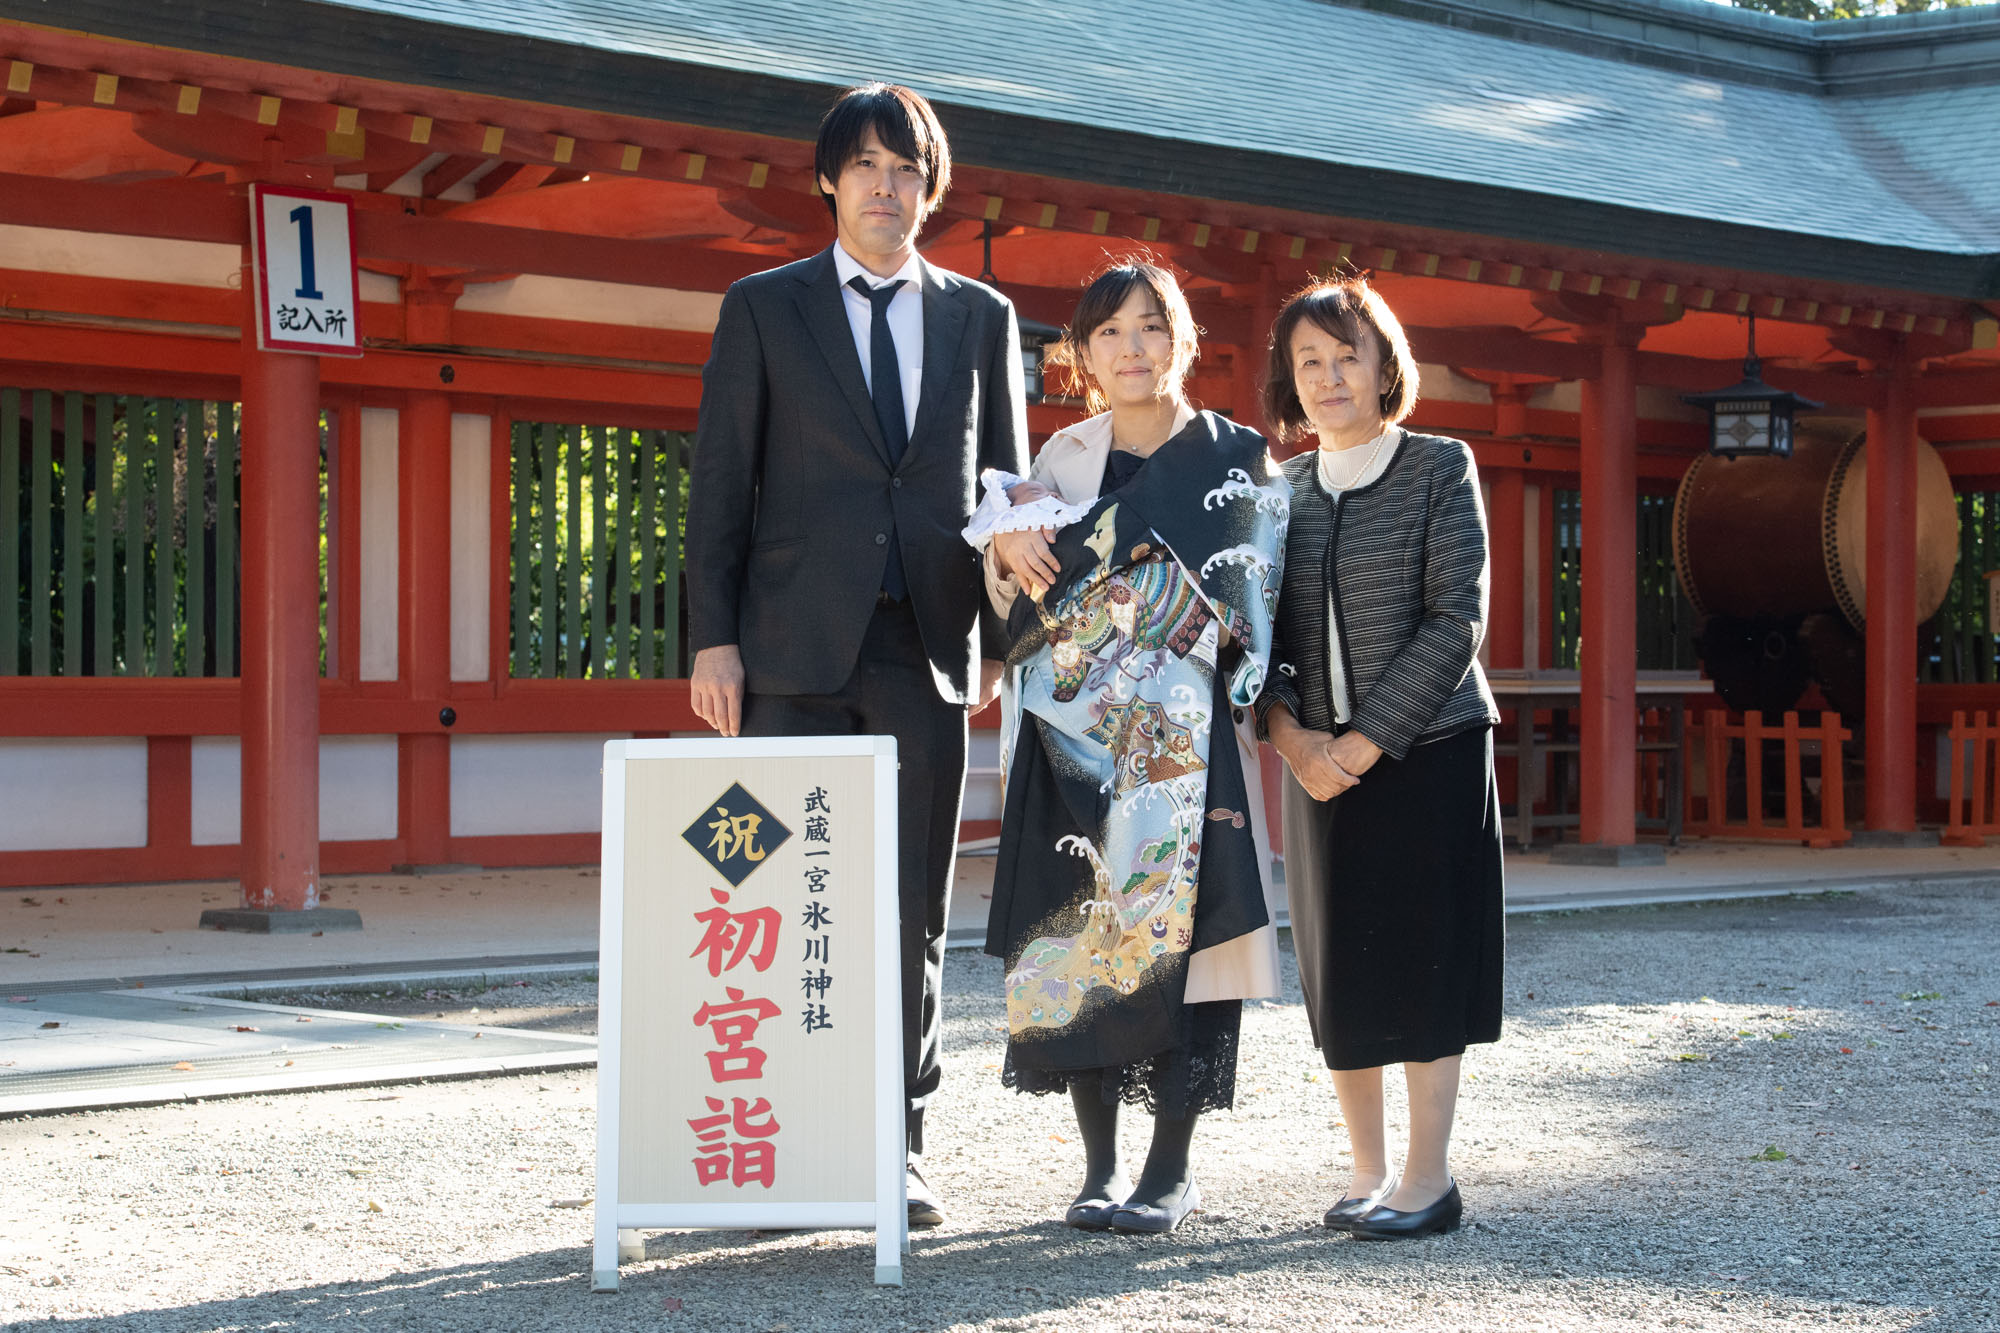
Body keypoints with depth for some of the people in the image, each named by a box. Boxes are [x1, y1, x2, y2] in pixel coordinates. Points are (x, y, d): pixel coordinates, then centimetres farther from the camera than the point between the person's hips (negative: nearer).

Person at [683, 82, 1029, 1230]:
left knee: (914, 911, 4)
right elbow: (721, 482, 4)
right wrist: (713, 637, -4)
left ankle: (896, 1150, 11)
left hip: (929, 652, 2)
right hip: (797, 649, -2)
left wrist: (1004, 637, 5)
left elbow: (1008, 486, 14)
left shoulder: (981, 317, 13)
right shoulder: (764, 310, 7)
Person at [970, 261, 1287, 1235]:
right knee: (1077, 933, 0)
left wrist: (1053, 536, -10)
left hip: (1182, 738, -3)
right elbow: (1017, 595, 16)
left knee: (1173, 927, -7)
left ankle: (1170, 1174, 1)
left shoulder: (1233, 459, 4)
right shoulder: (1063, 458, 15)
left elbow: (1209, 593, -7)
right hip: (1072, 740, 3)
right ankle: (1100, 1168, 9)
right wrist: (1009, 541, -6)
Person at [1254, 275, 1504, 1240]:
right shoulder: (1281, 489, 9)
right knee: (1336, 962, 6)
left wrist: (1366, 742, -15)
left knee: (1422, 953, -3)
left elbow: (1456, 620, -10)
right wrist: (1292, 736, -9)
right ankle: (1367, 1171, 17)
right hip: (1319, 761, 4)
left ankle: (1428, 1177, 5)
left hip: (1428, 749, -4)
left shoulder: (1440, 468, -3)